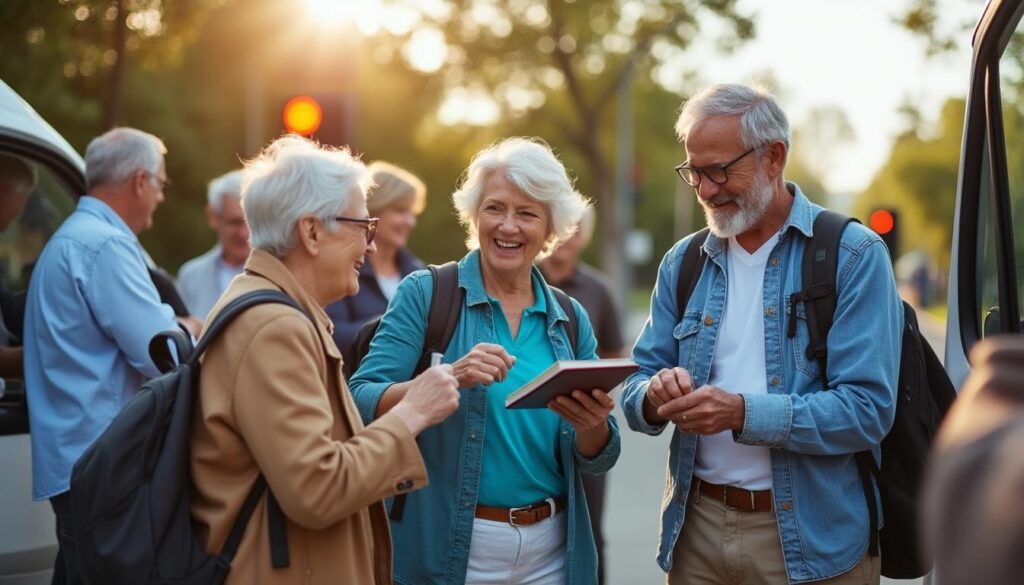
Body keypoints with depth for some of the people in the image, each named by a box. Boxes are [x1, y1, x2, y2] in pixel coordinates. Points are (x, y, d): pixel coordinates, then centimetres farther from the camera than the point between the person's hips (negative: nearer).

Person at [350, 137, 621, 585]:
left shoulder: (570, 320, 4)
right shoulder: (424, 295, -7)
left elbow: (596, 461, 5)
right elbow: (360, 404, -15)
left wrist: (594, 424, -17)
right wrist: (448, 377, -30)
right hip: (445, 548, -3)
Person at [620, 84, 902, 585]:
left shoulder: (854, 256, -9)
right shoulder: (683, 263, 7)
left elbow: (867, 410, -17)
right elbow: (637, 387, 8)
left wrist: (744, 414, -26)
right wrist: (656, 397, -15)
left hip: (811, 539, -4)